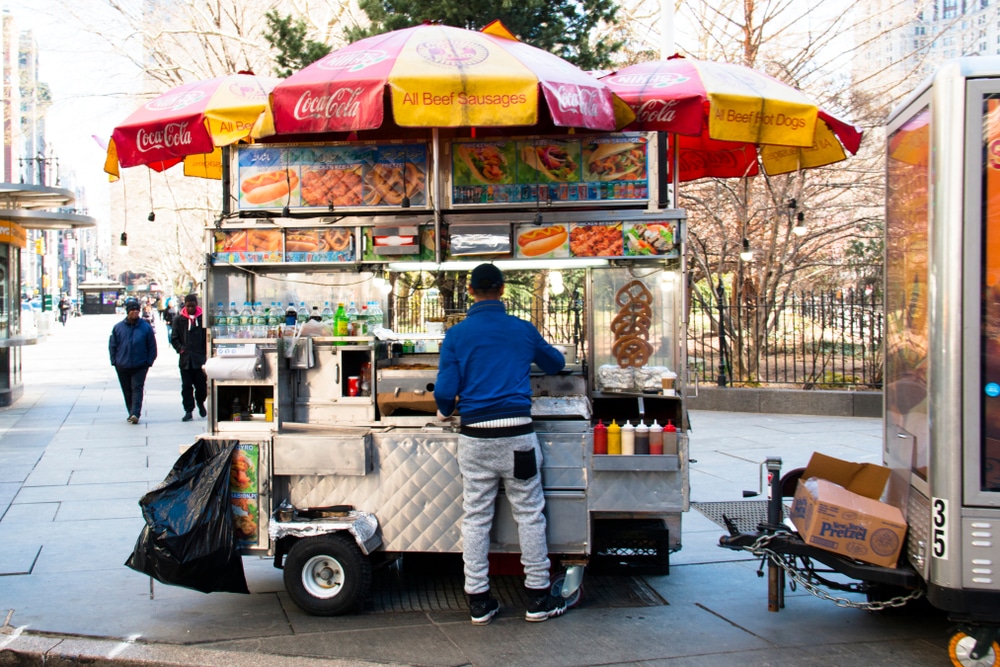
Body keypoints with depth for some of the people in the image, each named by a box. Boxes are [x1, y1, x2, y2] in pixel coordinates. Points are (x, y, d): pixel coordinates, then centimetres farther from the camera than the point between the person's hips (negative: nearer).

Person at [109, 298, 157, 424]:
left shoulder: (146, 327, -2)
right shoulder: (118, 327, 2)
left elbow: (152, 346, 2)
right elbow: (112, 346, 9)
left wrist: (149, 361, -4)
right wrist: (115, 361, 1)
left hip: (140, 365, -3)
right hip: (122, 366, 3)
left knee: (137, 388, -10)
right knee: (127, 391, 10)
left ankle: (135, 413, -16)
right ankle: (132, 413, 22)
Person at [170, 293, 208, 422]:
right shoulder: (179, 319, 6)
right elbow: (174, 338, 9)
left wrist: (206, 351, -1)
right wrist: (181, 349, -4)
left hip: (200, 358, -1)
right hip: (185, 358, 1)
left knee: (201, 384, 3)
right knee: (186, 386, 3)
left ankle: (200, 402, 32)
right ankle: (188, 410, 8)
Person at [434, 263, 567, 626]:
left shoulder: (457, 335, 0)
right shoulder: (523, 330, 4)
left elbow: (445, 391, -4)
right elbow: (556, 363, 21)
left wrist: (444, 412, 19)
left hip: (475, 436, 0)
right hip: (517, 435, 0)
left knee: (475, 518, 8)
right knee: (529, 515, 8)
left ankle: (479, 602, 14)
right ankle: (539, 598, 15)